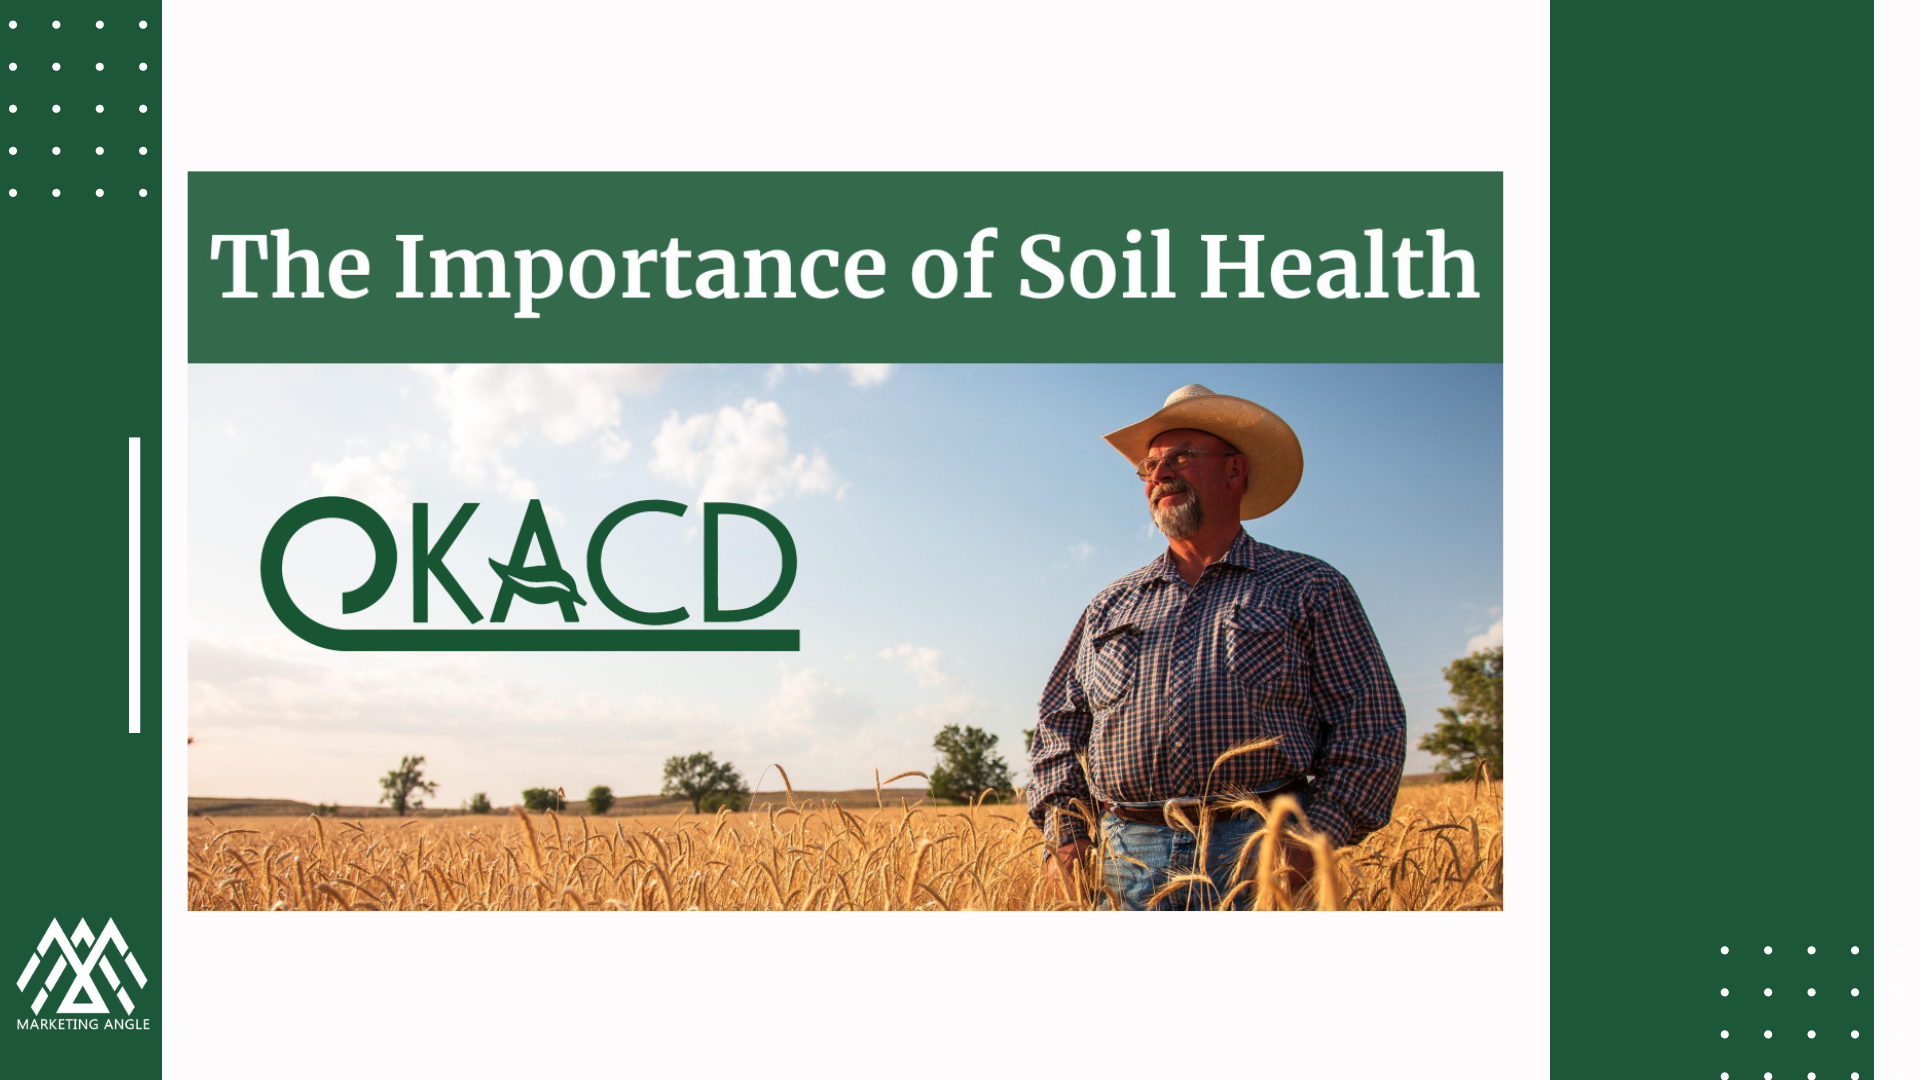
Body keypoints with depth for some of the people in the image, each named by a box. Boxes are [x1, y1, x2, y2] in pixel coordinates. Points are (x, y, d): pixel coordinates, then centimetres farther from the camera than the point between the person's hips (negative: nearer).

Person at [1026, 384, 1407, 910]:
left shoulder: (1309, 589, 10)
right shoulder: (1110, 606, 21)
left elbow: (1370, 726, 3)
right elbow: (1060, 721, 21)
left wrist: (1313, 838, -10)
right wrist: (1064, 833, 5)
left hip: (1258, 853, -3)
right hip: (1130, 861, 3)